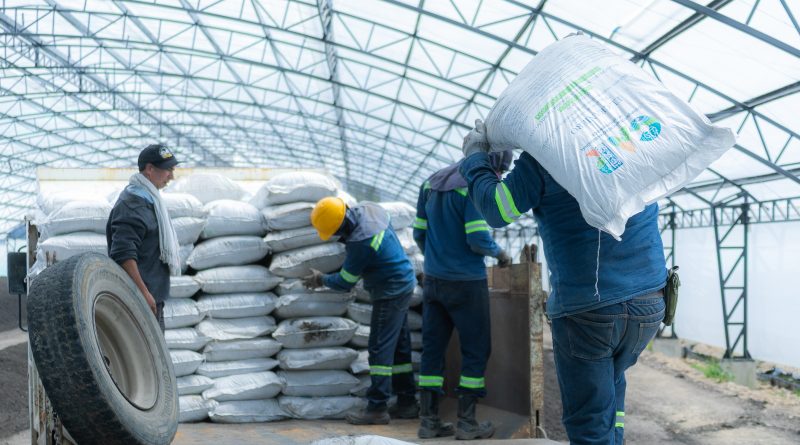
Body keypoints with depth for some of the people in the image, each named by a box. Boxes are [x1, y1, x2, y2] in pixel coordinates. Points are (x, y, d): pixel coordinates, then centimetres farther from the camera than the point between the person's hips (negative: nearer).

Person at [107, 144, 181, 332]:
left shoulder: (148, 199, 16)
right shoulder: (132, 204, -17)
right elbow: (123, 254, -25)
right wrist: (144, 292, -27)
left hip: (154, 296, 10)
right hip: (140, 300, -10)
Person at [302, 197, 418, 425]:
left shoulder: (361, 243, -28)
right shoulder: (364, 209, -4)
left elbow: (345, 282, -16)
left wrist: (321, 280, 2)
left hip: (390, 293, -10)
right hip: (402, 286, 10)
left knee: (380, 349, -6)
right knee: (400, 346, 13)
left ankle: (377, 408, -3)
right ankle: (407, 402, 20)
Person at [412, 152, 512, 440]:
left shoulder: (431, 183, 9)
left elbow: (419, 232, 12)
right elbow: (478, 239, -19)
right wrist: (500, 253, 0)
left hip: (432, 280, 7)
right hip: (466, 283, -6)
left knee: (432, 348, 9)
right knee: (476, 350, 5)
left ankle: (428, 421, 11)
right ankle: (466, 422, 6)